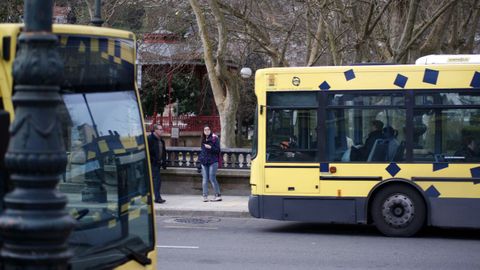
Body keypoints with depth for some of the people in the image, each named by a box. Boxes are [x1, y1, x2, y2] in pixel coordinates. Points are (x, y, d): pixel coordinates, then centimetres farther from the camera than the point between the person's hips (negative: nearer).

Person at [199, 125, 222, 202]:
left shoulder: (215, 138, -2)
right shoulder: (203, 139, 16)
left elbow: (218, 150, -6)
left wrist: (210, 147, -19)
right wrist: (200, 158, 13)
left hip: (212, 161, -6)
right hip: (204, 162, 6)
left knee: (212, 178, -10)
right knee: (205, 179, 2)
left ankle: (218, 195, -3)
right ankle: (205, 196, 3)